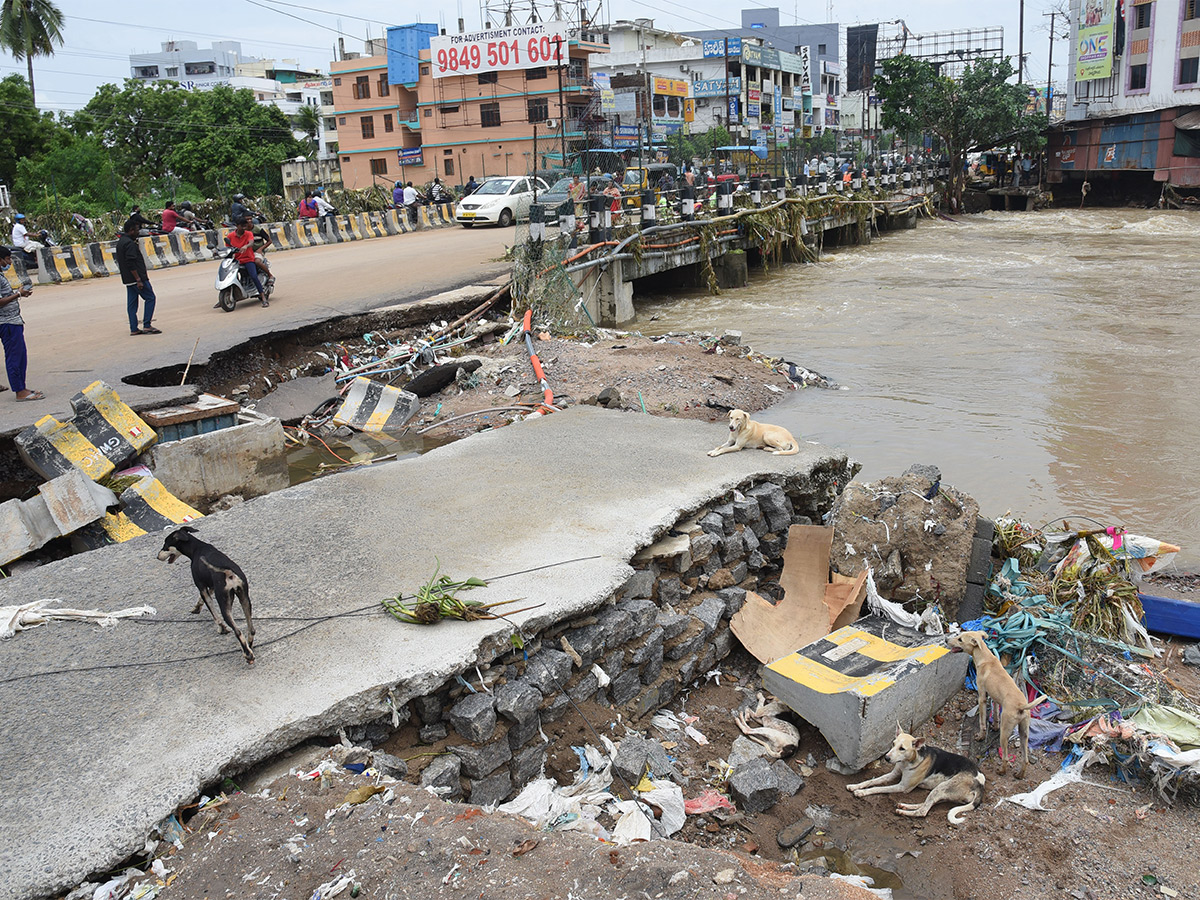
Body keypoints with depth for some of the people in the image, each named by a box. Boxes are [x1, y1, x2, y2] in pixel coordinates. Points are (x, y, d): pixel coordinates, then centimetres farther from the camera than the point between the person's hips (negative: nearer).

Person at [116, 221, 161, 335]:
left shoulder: (120, 242, 15)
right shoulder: (129, 243, -17)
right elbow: (131, 264, -23)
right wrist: (138, 280, -22)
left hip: (127, 279, 10)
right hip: (135, 277, -10)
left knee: (132, 303, 10)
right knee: (150, 298, -3)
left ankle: (134, 329, 11)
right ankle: (147, 325, -6)